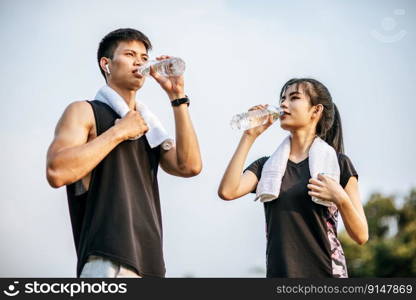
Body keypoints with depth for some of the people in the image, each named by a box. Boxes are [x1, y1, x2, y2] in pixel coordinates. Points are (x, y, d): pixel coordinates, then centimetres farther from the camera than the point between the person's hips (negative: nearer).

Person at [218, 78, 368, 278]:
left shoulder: (337, 163, 3)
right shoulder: (266, 165, 12)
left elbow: (361, 236, 2)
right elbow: (227, 191, -8)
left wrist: (341, 199, -16)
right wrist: (249, 136, -3)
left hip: (325, 273, -3)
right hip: (278, 273, 3)